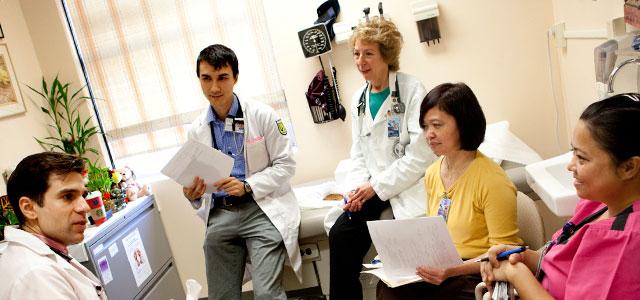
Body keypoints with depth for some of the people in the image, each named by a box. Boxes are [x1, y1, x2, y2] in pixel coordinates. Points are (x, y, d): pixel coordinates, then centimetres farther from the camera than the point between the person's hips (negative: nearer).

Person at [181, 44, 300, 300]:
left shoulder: (262, 115, -4)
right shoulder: (196, 130, 8)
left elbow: (285, 164, -2)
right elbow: (199, 179, 15)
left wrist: (247, 187, -15)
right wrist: (193, 195, -9)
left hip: (262, 210, -4)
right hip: (219, 215, 4)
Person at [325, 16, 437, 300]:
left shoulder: (412, 90, -8)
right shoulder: (359, 98, 12)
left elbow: (421, 153, -14)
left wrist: (377, 187, -14)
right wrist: (357, 188, -3)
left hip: (408, 186, -5)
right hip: (371, 188, 5)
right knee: (340, 233, -16)